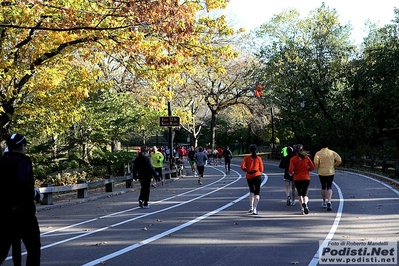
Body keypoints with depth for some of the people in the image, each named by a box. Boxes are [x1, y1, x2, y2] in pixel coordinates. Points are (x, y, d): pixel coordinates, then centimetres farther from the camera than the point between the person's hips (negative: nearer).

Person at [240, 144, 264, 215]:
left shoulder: (247, 158, 2)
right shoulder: (259, 158, 1)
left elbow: (242, 167, -9)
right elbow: (261, 169, 2)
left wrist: (247, 170, 8)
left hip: (249, 177, 2)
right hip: (257, 176, -2)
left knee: (251, 191, 24)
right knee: (257, 193, 1)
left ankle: (251, 207, 18)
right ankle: (255, 209, -12)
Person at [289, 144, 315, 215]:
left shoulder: (293, 159, -7)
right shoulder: (306, 157, -1)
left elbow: (290, 170, -14)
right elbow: (312, 167, -2)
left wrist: (291, 173, 8)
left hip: (297, 179, -1)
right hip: (306, 178, 1)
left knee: (300, 194, 17)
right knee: (305, 194, 6)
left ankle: (303, 208, 8)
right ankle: (305, 203, -26)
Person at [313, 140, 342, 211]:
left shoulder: (318, 153, -7)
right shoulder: (332, 153, -1)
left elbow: (316, 163, -17)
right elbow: (339, 161, -5)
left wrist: (318, 168, 3)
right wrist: (333, 166, 10)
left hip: (321, 173, 0)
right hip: (331, 172, 0)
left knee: (323, 187, 16)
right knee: (329, 187, 6)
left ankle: (324, 202, 25)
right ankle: (329, 201, -15)